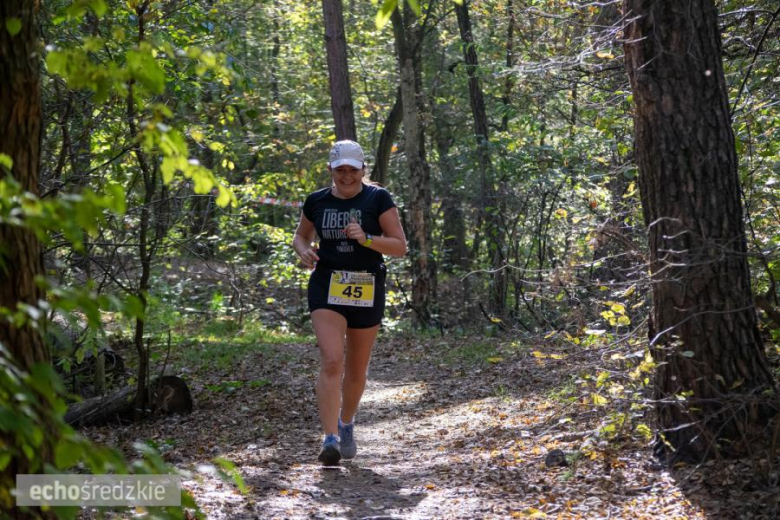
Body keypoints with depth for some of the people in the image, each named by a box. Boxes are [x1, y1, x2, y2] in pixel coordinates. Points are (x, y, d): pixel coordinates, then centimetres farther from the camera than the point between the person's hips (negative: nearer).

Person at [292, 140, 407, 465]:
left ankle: (346, 424, 39)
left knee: (356, 369, 12)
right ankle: (330, 439, -22)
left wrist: (366, 238, -21)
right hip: (327, 288, 0)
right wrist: (303, 250, -2)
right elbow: (301, 235, 21)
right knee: (331, 362, -19)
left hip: (367, 290, 0)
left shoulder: (378, 199, -3)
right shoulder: (317, 202, 4)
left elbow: (400, 247, -5)